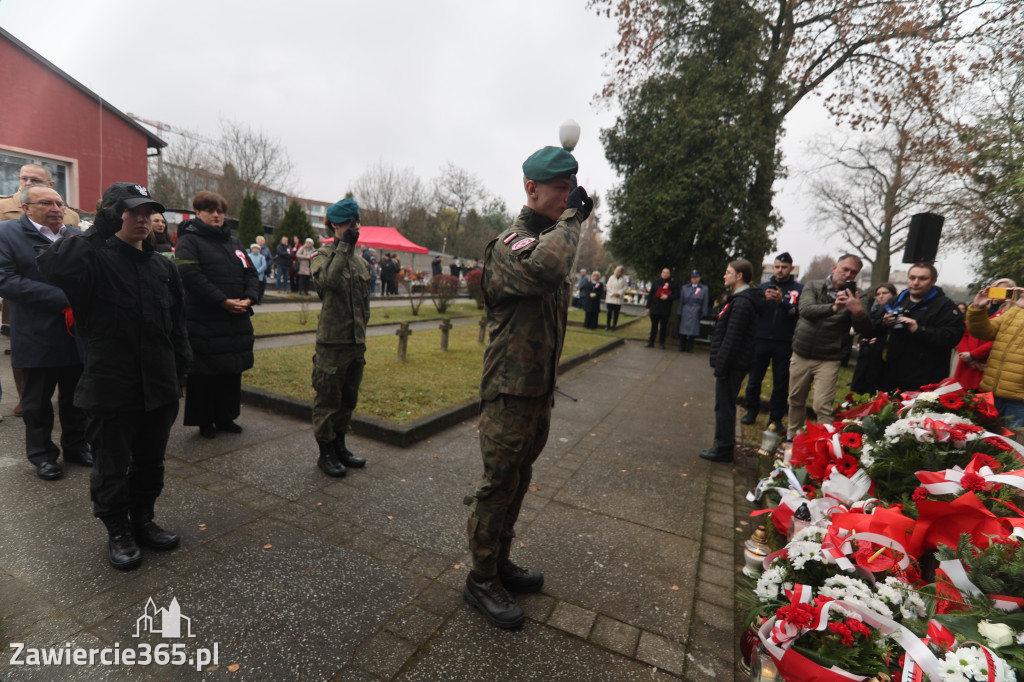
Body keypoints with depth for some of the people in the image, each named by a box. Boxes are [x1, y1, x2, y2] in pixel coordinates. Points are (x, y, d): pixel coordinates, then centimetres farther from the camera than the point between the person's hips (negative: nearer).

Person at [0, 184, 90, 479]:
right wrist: (63, 297, -21)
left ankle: (76, 445, 30)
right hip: (38, 339, -3)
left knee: (76, 397, 14)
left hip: (78, 335, 3)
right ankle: (42, 454, 27)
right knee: (38, 402, 11)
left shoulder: (77, 237, 8)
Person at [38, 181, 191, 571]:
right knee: (112, 466, 10)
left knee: (150, 461, 17)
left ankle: (143, 521, 35)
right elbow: (53, 267, -32)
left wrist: (180, 370, 12)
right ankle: (118, 532, 28)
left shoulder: (163, 268, 9)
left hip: (159, 387, 5)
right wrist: (99, 230, -27)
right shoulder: (95, 261, -7)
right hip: (111, 388, -5)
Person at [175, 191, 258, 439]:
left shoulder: (233, 241, 18)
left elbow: (250, 273, 13)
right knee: (204, 373, 2)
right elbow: (191, 276, -15)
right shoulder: (189, 240, -2)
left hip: (236, 320, 6)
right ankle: (204, 422, 16)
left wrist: (249, 298, -5)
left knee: (233, 370, 12)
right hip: (204, 322, -6)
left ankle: (226, 417, 26)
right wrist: (222, 301, -20)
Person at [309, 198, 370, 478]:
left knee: (348, 399, 15)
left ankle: (339, 447, 29)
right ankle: (325, 452, 17)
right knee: (328, 399, 3)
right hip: (332, 341, -6)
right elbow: (328, 280, -29)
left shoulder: (361, 262, 13)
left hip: (356, 341, 7)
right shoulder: (323, 255, -6)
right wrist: (344, 246, -25)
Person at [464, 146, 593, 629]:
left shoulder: (551, 238, 14)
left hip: (539, 390, 9)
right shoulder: (511, 243, -16)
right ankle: (481, 580, 25)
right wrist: (572, 217, -23)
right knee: (499, 485, 4)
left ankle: (500, 563, 38)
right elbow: (543, 269, -41)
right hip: (510, 393, -9)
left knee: (517, 481, 20)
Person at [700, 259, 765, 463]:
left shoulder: (742, 302, -18)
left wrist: (721, 366, -20)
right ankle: (723, 445, 27)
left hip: (733, 364, -10)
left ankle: (724, 449, 8)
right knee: (724, 405, 17)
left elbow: (732, 338, -22)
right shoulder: (739, 299, 15)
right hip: (733, 363, 10)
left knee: (724, 406, -2)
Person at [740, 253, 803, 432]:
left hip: (784, 344, -1)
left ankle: (776, 418, 15)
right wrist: (763, 299, -18)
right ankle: (751, 410, 23)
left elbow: (797, 313, -10)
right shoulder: (764, 287, 10)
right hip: (761, 340, 2)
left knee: (781, 383, 4)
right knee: (754, 378, 8)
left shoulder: (798, 289, 4)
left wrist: (782, 302, -26)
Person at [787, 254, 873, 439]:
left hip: (828, 360, -1)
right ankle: (793, 435, 32)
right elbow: (805, 309, -18)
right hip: (801, 355, 2)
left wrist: (859, 312, -33)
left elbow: (865, 330, -11)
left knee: (823, 406, -9)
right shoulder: (813, 286, 1)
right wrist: (833, 308, -35)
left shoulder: (853, 297, 0)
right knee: (796, 400, 14)